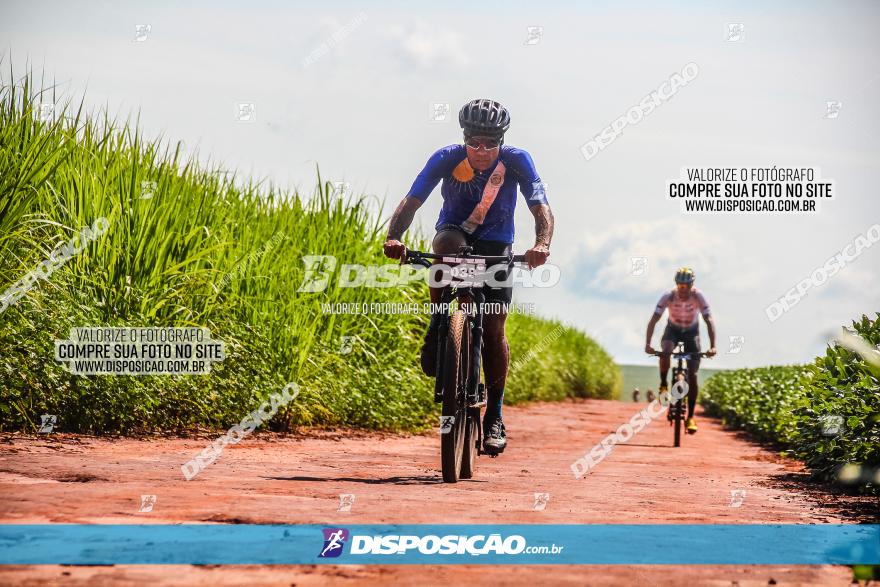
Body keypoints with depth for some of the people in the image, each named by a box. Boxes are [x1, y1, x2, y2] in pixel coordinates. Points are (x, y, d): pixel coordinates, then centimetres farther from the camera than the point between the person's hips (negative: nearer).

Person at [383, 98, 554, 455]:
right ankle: (437, 329, -20)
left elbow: (540, 207, -30)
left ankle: (494, 417, 3)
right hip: (455, 231, 0)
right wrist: (394, 237, -48)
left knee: (494, 329, -9)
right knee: (447, 245, -39)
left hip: (495, 244, 0)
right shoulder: (447, 158, -23)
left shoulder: (516, 161, -23)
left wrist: (542, 244, -50)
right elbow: (412, 200, -30)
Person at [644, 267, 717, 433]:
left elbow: (709, 321, -31)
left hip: (692, 332, 0)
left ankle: (690, 417, 1)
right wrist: (647, 343, -42)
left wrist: (712, 346, -44)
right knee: (665, 352, -36)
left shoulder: (698, 297, -28)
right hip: (673, 330, 0)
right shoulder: (668, 297, -28)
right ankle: (663, 385, -12)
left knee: (692, 376, -7)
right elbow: (653, 320, -29)